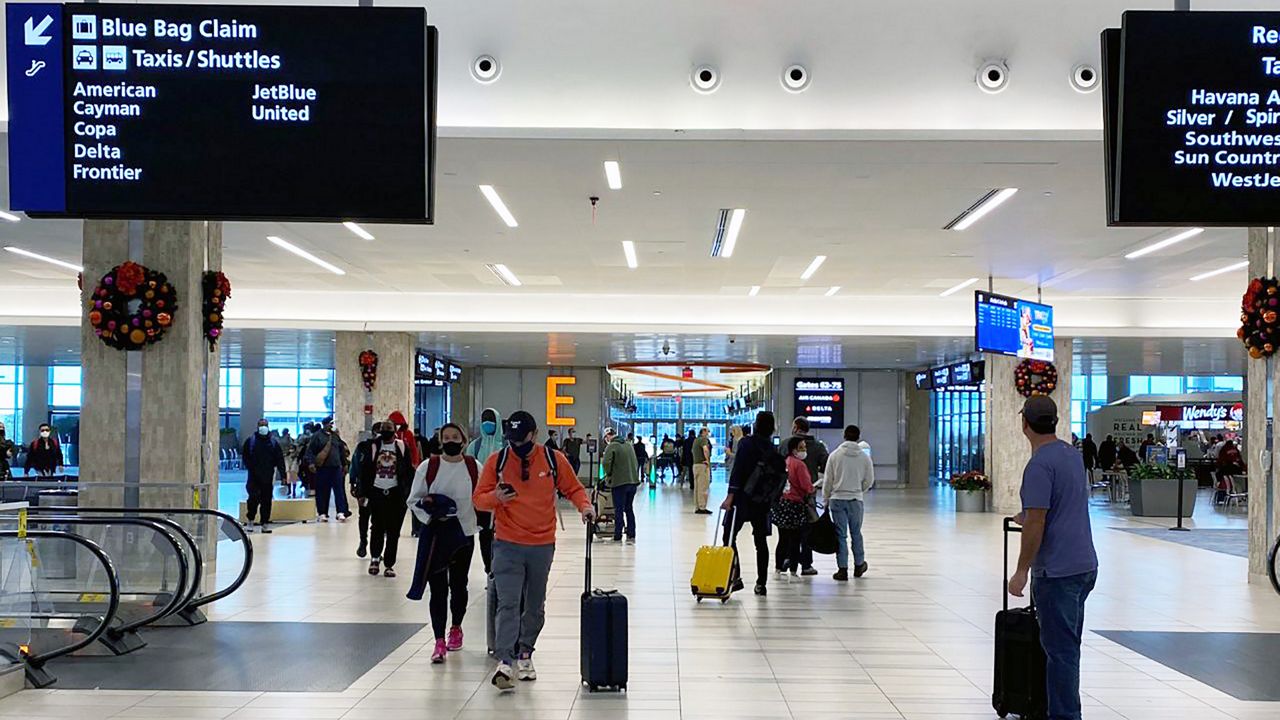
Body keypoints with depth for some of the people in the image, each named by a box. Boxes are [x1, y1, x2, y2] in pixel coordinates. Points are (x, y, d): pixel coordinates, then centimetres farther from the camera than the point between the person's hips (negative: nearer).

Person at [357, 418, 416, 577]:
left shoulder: (402, 447, 3)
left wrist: (408, 494, -3)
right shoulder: (373, 446, 4)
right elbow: (365, 470, 5)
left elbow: (409, 472, 3)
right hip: (377, 492, 1)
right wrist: (363, 492, 1)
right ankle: (375, 557, 24)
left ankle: (389, 564, 8)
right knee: (377, 528, 3)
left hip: (396, 494, -1)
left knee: (393, 531, 1)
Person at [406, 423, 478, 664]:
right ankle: (439, 641, 0)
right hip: (435, 534, -1)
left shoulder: (474, 468, -1)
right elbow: (414, 500, 2)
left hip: (464, 534, 1)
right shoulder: (428, 467, -3)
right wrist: (430, 513, -13)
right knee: (438, 588, -4)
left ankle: (456, 628, 37)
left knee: (458, 585, 15)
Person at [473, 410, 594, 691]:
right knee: (508, 604, -13)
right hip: (508, 546, -2)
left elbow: (573, 489, 9)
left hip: (543, 546, 2)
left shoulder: (554, 459, -1)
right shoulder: (497, 461, -2)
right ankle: (504, 662, -16)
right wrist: (495, 497, -21)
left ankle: (525, 654, 32)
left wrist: (584, 506, -11)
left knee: (535, 606, 14)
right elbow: (479, 498, 1)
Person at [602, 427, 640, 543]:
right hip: (633, 481, 6)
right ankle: (631, 535, 16)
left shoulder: (611, 446, -11)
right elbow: (635, 462, 18)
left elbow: (606, 463, -23)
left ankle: (617, 537, 4)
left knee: (618, 510, 1)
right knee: (629, 509, 15)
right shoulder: (629, 445, 13)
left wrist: (608, 474, -5)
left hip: (619, 482, -6)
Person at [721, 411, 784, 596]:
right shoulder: (773, 449, 4)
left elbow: (738, 470, -14)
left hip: (742, 497, -4)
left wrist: (730, 495, -17)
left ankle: (735, 577, -6)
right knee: (761, 541, 9)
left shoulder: (747, 443, -8)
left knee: (729, 537, 4)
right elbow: (780, 472, 4)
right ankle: (761, 583, 9)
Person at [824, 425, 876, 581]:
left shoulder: (834, 455, -4)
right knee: (856, 533, 15)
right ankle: (859, 565, 28)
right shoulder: (864, 456, -2)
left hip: (837, 499, -1)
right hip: (856, 500, 1)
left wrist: (825, 500, 9)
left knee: (841, 534, 3)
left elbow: (827, 480, -2)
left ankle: (842, 569, 2)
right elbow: (869, 480, 3)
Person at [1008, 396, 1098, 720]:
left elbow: (1035, 525, -21)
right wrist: (1029, 517, 43)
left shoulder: (1039, 465, -17)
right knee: (1067, 646, 16)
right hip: (1084, 565, 9)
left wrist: (1022, 571, -15)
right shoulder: (1073, 455, 12)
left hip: (1057, 571, -9)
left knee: (1060, 649, -5)